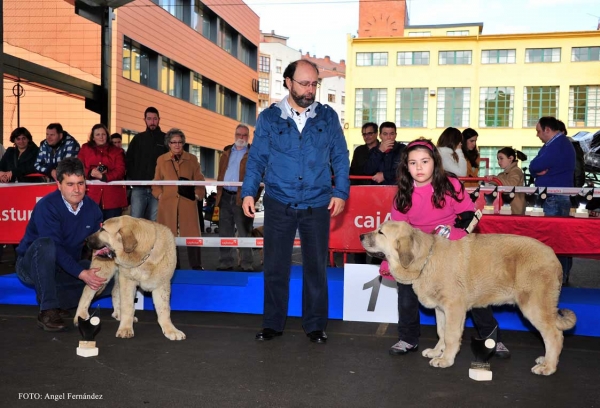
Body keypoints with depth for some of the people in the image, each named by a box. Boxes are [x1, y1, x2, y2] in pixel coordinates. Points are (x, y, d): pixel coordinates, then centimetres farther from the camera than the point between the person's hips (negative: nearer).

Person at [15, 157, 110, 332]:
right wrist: (81, 273, -39)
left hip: (67, 268, 5)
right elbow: (56, 248, -31)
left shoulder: (92, 208, -6)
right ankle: (48, 310, -29)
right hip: (33, 265, -5)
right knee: (45, 244, -37)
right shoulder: (47, 206, -23)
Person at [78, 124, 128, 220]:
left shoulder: (116, 151, 14)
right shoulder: (85, 149, 16)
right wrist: (90, 173, -14)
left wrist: (103, 176, -15)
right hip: (92, 196, 0)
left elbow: (120, 171, 0)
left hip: (112, 197, 0)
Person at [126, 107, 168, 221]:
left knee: (154, 222, 2)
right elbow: (128, 160, 13)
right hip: (139, 187, 1)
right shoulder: (138, 138, 13)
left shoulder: (166, 139, 7)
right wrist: (132, 178, 1)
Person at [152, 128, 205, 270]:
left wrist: (197, 195, -1)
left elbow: (199, 180, 10)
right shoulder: (161, 160, 11)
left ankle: (196, 267, 3)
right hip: (167, 204, 1)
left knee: (191, 235, -3)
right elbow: (156, 182, 14)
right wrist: (159, 195, 1)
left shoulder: (192, 159, 10)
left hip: (188, 203, 0)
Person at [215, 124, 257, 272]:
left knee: (244, 234, 0)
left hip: (242, 199, -5)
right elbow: (220, 175, 19)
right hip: (225, 197, 5)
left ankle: (247, 265, 5)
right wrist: (219, 194, 9)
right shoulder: (226, 152, 17)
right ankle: (226, 263, 17)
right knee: (225, 234, 9)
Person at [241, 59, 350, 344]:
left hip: (317, 205, 1)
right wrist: (248, 192, -6)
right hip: (279, 203, 0)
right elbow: (256, 158, 4)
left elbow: (340, 157, 6)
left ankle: (315, 325, 21)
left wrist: (340, 192, -4)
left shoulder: (328, 116, 5)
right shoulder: (269, 117, 3)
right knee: (275, 266, 7)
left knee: (316, 266, 8)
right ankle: (273, 323, 20)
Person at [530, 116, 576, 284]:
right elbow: (539, 166, 12)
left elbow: (534, 166, -21)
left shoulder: (558, 145, -18)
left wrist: (536, 169, -2)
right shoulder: (558, 143, 16)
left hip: (556, 198, -11)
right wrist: (540, 170, -7)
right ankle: (562, 275, 22)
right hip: (555, 197, 11)